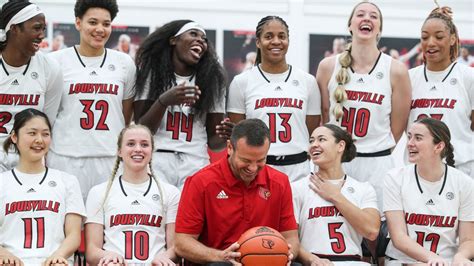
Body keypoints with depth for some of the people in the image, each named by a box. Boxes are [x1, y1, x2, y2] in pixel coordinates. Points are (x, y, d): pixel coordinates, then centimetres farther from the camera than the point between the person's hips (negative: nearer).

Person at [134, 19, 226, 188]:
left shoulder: (212, 80, 14)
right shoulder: (152, 74, 9)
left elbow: (213, 140, 13)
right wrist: (163, 101, -13)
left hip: (195, 163, 2)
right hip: (157, 160, -2)